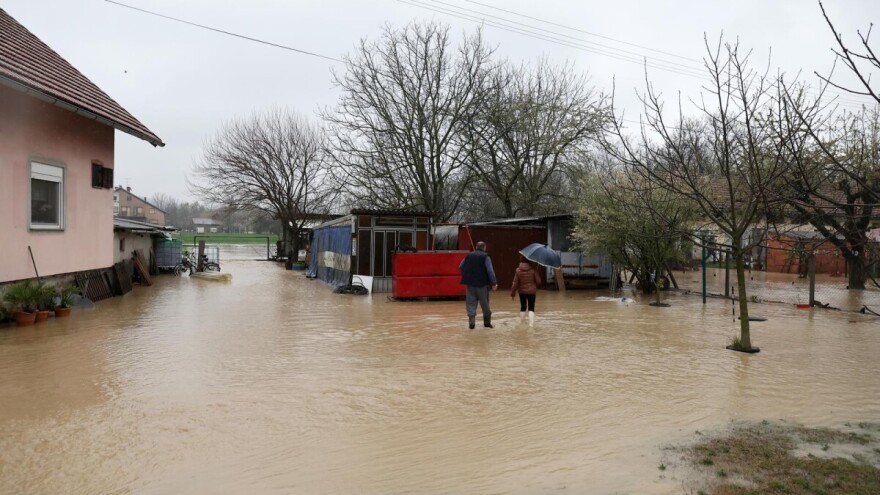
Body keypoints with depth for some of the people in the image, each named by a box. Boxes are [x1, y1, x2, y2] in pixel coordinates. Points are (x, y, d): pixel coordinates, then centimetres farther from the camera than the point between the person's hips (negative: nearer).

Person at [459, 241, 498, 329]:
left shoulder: (469, 255, 7)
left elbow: (461, 267, 10)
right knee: (484, 303, 10)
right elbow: (490, 271, -16)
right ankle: (487, 322, 21)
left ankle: (471, 322, -5)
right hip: (482, 283, -2)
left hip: (470, 283, 2)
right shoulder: (485, 257, -6)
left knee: (471, 302, 6)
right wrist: (494, 283, -16)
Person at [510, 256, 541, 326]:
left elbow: (515, 283, -6)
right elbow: (538, 281, -7)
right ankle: (531, 323, -11)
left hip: (522, 292, 2)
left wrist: (512, 294, 1)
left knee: (523, 307, 18)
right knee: (531, 309, 1)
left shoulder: (518, 270, -8)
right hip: (532, 291, -2)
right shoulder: (533, 269, -11)